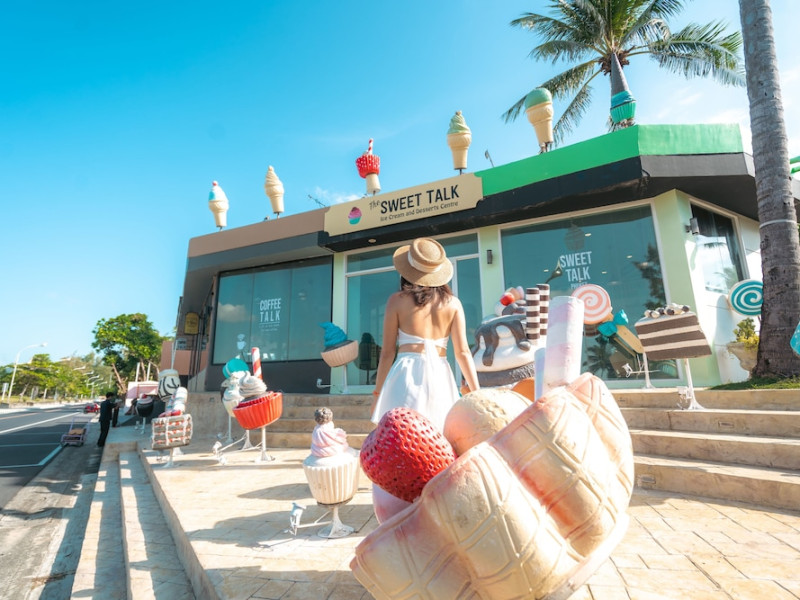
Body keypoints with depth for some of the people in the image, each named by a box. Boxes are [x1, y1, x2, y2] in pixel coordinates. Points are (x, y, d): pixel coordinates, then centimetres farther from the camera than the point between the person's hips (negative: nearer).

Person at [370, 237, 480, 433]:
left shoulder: (397, 300, 2)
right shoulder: (453, 303, 7)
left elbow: (387, 352, 1)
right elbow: (462, 352, 2)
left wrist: (378, 392, 9)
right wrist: (476, 393, 5)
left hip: (406, 374, -2)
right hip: (440, 376, 3)